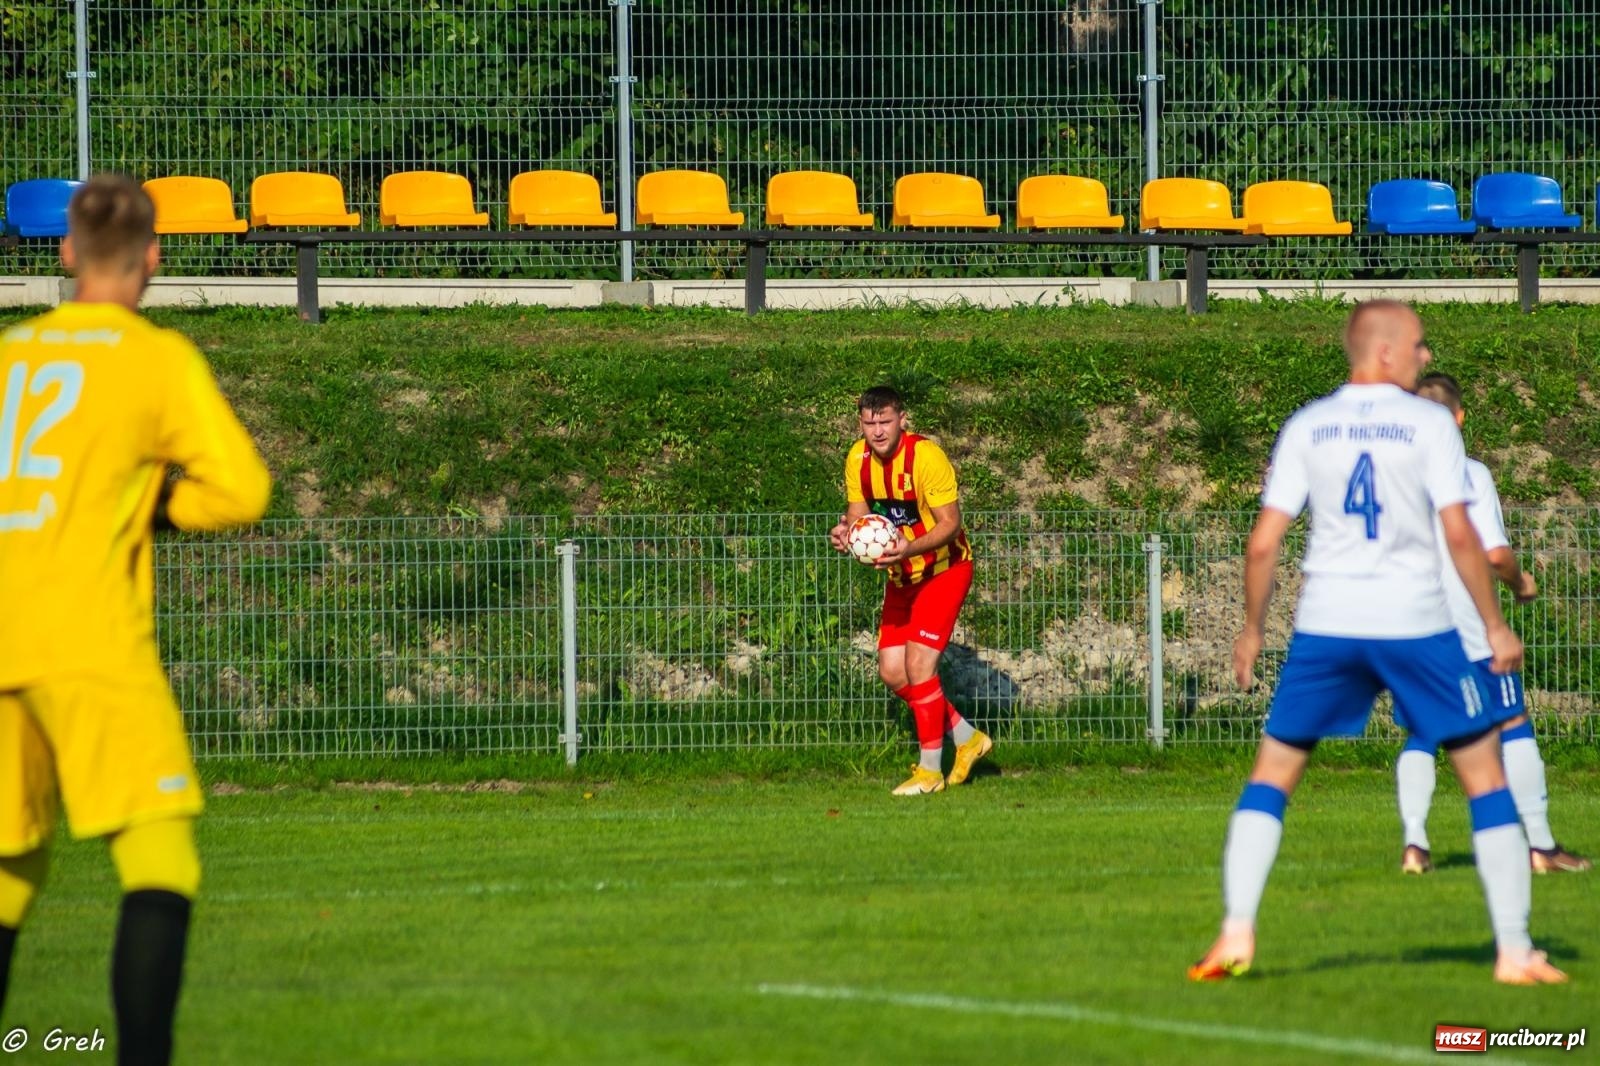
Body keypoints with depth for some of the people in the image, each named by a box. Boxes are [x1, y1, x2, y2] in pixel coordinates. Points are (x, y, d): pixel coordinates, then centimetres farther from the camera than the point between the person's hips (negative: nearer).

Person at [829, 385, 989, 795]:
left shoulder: (926, 457, -25)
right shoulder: (858, 459, -5)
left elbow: (950, 523, -24)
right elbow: (859, 512, 4)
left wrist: (908, 548, -40)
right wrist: (846, 531, -21)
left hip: (943, 570, -7)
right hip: (902, 576, 7)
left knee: (918, 664, -15)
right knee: (892, 671, 4)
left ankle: (930, 770, -4)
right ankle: (967, 739, 22)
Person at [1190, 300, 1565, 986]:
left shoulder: (1306, 427, 5)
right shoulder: (1428, 423, -3)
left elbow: (1264, 543, 2)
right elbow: (1459, 535, -11)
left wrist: (1253, 628, 14)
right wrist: (1495, 625, -3)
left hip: (1325, 625, 2)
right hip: (1415, 622, -2)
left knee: (1272, 772, 14)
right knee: (1484, 772, 8)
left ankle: (1236, 934, -1)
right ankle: (1513, 951, 4)